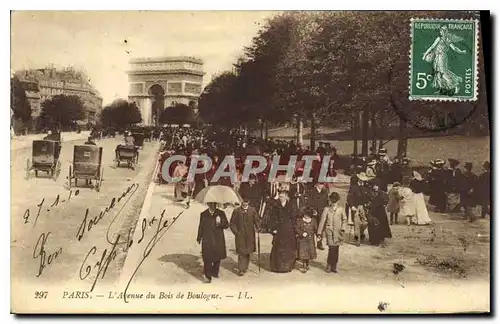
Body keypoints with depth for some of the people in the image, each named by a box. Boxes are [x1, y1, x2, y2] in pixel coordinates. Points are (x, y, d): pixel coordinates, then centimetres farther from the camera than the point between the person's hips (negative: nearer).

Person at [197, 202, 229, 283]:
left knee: (217, 258, 12)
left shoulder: (221, 213, 3)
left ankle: (215, 273, 32)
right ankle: (208, 277, 1)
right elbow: (201, 227, 11)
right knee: (207, 259, -5)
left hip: (218, 240, 1)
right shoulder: (203, 215, 5)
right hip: (207, 241, -1)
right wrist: (199, 238, 10)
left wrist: (220, 224, -19)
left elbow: (227, 224, 1)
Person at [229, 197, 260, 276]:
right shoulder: (236, 210, 0)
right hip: (240, 235, -2)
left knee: (248, 252, 9)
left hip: (250, 235, 2)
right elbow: (232, 223, 4)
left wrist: (257, 227, -6)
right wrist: (236, 231, -6)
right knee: (241, 252, -7)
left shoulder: (253, 210, 4)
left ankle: (245, 267, 24)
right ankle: (241, 269, -4)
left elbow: (256, 220, 10)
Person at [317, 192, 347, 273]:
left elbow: (345, 219, 15)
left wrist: (343, 228, -1)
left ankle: (333, 266, 15)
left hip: (338, 232, 2)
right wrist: (319, 232, -2)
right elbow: (322, 221, 0)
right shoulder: (326, 209, -1)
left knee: (336, 249, 5)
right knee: (332, 248, -12)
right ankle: (329, 265, 3)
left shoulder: (341, 209, 4)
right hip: (329, 231, -2)